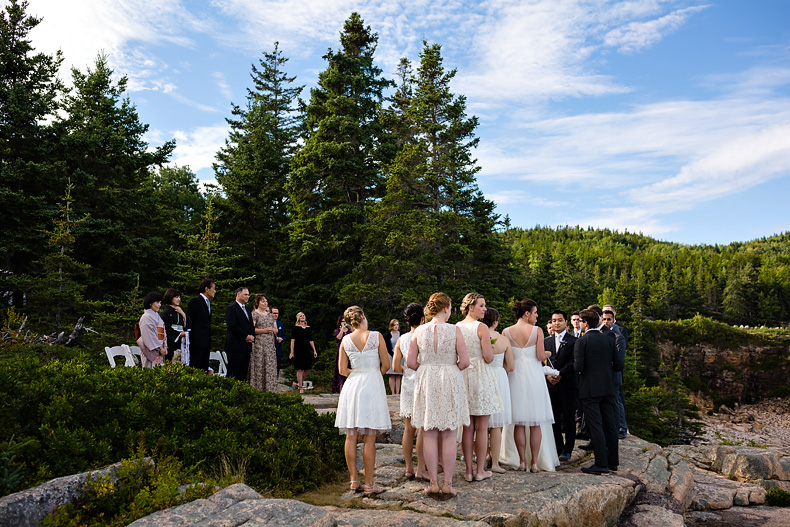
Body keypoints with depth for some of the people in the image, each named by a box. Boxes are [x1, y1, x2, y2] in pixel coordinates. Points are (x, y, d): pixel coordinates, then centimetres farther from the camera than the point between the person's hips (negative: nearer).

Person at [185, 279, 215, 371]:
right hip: (197, 342, -8)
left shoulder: (208, 302, 19)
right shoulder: (195, 301, -7)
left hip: (206, 343, 8)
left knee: (204, 369, 6)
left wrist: (209, 344, 17)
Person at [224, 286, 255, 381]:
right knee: (234, 374, -4)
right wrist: (245, 336, -14)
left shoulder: (247, 309, 20)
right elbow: (232, 326, -16)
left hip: (246, 347, 8)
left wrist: (252, 336, 3)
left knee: (243, 374, 8)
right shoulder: (231, 308, -7)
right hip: (235, 347, -8)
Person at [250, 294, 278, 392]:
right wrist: (264, 330, -16)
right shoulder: (254, 314, -1)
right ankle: (258, 390, -3)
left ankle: (269, 390, 5)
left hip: (270, 344, 6)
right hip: (259, 344, -6)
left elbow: (276, 330, 20)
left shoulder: (270, 315, 18)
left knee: (270, 368, 2)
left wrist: (272, 330, -2)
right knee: (259, 367, -7)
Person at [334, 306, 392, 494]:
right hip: (372, 386, -3)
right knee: (369, 438, 0)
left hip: (352, 385, 3)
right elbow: (386, 365, 0)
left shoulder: (345, 341, 4)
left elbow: (342, 370, 5)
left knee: (351, 436, 9)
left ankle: (354, 480, 13)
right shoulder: (376, 336, -4)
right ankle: (369, 483, 4)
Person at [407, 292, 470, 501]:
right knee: (449, 435, 6)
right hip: (450, 382, -1)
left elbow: (410, 362, -2)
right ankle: (447, 484, 10)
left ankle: (433, 483, 12)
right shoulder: (454, 330, -7)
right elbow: (464, 361, -10)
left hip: (426, 382, 2)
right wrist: (452, 369, 9)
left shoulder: (419, 331, -2)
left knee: (429, 435, 8)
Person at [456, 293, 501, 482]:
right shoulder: (481, 327, -12)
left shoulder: (456, 327, 5)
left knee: (468, 427, 11)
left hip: (462, 377, 5)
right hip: (481, 377, -5)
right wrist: (489, 346, 5)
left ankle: (468, 471, 15)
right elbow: (489, 358, -14)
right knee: (482, 428, 5)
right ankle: (480, 471, 12)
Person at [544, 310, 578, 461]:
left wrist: (560, 375, -17)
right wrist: (547, 375, -8)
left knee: (568, 418, 2)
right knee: (554, 418, 7)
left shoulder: (573, 341, -1)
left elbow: (573, 362, -9)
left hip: (567, 384, -4)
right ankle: (557, 448, 17)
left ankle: (567, 450, 12)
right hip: (551, 385, 4)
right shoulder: (546, 341, 13)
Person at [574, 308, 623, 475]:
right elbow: (619, 365, 5)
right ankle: (613, 461, 21)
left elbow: (579, 367, -17)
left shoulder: (581, 341, -10)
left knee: (595, 426, -3)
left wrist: (575, 364, 4)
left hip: (590, 389, -6)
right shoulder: (609, 340, 6)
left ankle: (601, 464, -3)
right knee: (610, 425, 12)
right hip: (608, 388, 6)